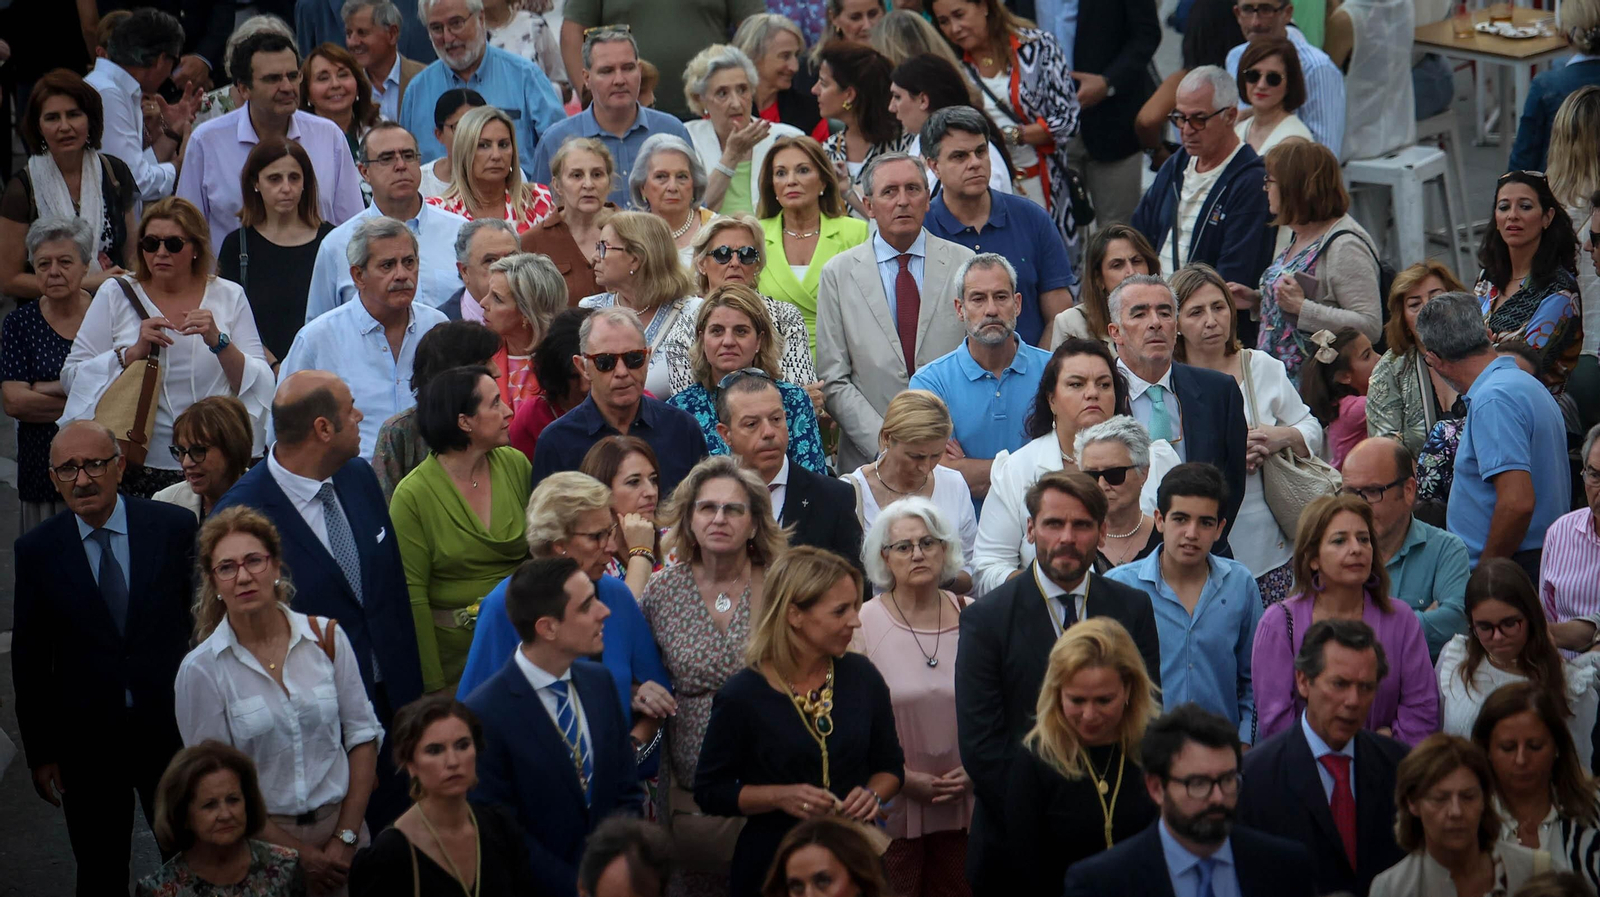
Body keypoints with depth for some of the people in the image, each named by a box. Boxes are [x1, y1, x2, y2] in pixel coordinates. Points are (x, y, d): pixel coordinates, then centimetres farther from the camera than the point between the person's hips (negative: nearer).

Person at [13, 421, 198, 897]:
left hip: (171, 732, 0)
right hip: (86, 743, 0)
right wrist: (40, 752, 0)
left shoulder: (175, 528, -5)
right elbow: (29, 660, 1)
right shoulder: (37, 550, -4)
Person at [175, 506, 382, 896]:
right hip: (262, 842, -2)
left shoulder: (325, 637, 0)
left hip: (339, 824, 2)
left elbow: (362, 733, 2)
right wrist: (299, 854, -9)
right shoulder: (201, 670, -7)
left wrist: (346, 837, -6)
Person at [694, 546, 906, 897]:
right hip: (771, 864, -3)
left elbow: (890, 765, 10)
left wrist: (873, 795, -11)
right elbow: (709, 791, -6)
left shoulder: (861, 676, -2)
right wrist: (779, 797, -20)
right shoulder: (743, 695, -12)